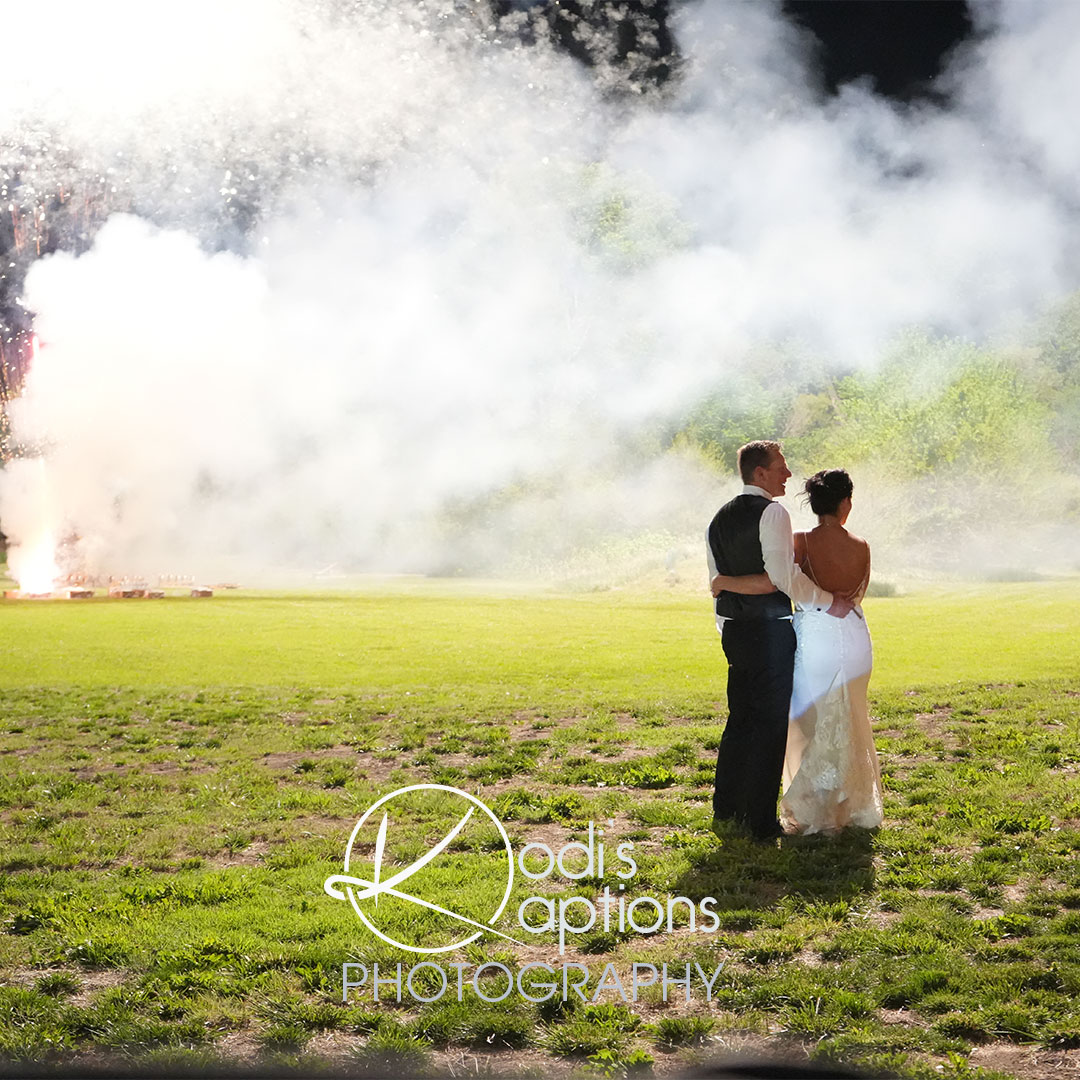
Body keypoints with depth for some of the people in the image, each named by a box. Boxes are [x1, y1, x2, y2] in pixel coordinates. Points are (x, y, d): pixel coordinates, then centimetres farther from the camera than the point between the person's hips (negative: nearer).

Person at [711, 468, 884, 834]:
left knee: (813, 726, 9)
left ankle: (815, 814, 13)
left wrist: (723, 582, -13)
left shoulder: (803, 543, -13)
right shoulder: (861, 547, -2)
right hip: (854, 637, 3)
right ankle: (853, 807, 26)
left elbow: (772, 583, -25)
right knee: (848, 725, 17)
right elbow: (857, 595, 8)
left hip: (814, 639, -3)